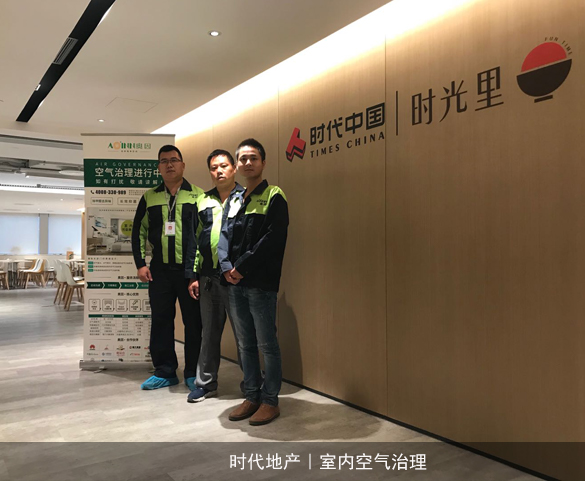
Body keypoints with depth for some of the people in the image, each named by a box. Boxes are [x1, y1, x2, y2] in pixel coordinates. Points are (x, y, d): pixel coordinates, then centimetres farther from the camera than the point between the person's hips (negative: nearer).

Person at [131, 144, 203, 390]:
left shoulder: (198, 196, 3)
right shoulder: (149, 197, 11)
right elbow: (138, 232, 13)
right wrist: (141, 264, 4)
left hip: (190, 269, -3)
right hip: (159, 270, 3)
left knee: (193, 322, 3)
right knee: (160, 321, 8)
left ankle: (193, 373, 16)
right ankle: (165, 372, 21)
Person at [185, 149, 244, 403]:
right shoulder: (203, 202, 13)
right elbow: (194, 240, 13)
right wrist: (193, 275, 8)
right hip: (209, 277, 4)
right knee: (209, 332, 13)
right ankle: (206, 383, 26)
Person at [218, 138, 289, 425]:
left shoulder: (274, 197, -3)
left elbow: (272, 239, -14)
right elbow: (224, 235, 11)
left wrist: (242, 266, -14)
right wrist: (227, 267, -6)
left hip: (261, 285, -6)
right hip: (235, 284, 7)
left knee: (267, 344, 2)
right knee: (245, 345, 14)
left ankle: (270, 401, 14)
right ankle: (252, 396, 26)